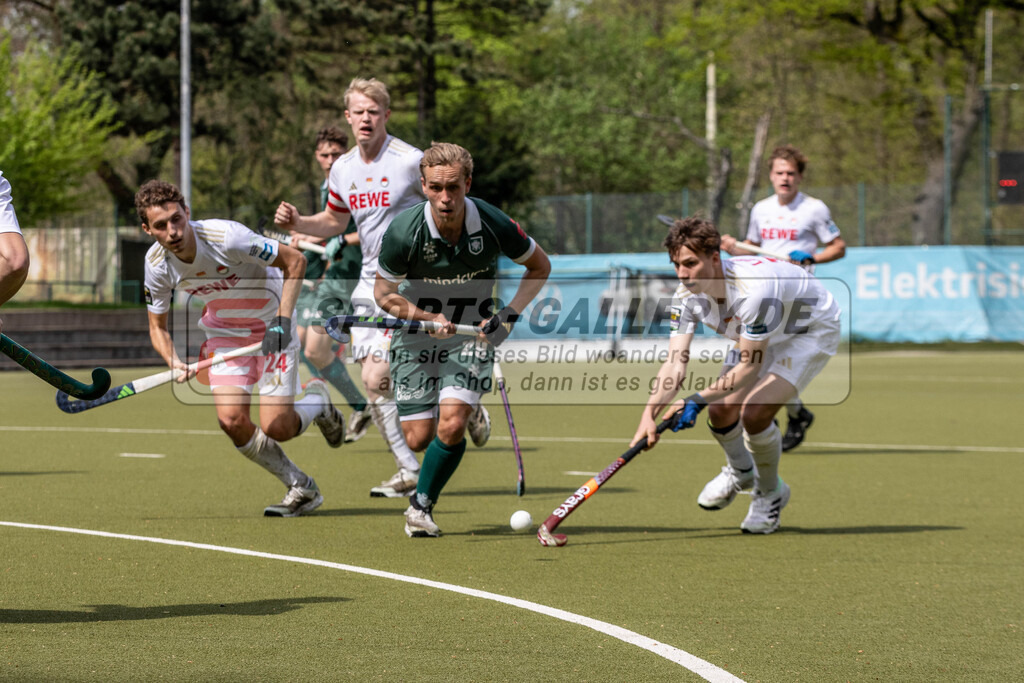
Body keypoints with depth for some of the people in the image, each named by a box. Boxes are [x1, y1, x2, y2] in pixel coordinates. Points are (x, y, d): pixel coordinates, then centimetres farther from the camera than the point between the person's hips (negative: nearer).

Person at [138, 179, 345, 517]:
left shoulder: (226, 237, -32)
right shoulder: (157, 264, -16)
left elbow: (294, 261, -22)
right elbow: (157, 326, -2)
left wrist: (283, 320, -30)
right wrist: (175, 363, -23)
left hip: (271, 325, -4)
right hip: (224, 333, 4)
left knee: (275, 428, -14)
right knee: (232, 420, -15)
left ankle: (317, 401, 22)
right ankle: (302, 488, 5)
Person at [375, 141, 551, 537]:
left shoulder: (493, 225, -20)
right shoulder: (404, 232, -22)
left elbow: (539, 267, 0)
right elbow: (384, 294, -6)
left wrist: (509, 315, -11)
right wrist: (430, 318, -21)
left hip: (472, 334, 0)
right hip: (417, 336, 0)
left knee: (451, 426, -20)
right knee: (418, 438, -2)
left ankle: (422, 505, 4)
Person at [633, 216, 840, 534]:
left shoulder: (753, 289, -42)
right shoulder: (687, 295, -20)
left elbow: (749, 366, -36)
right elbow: (675, 363, -24)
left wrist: (697, 400, -42)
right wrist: (649, 415, -39)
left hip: (813, 331, -7)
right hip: (763, 337, 7)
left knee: (754, 413, -22)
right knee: (721, 410, -3)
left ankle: (771, 492, 7)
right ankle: (740, 471, 32)